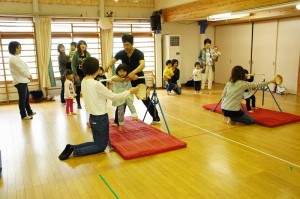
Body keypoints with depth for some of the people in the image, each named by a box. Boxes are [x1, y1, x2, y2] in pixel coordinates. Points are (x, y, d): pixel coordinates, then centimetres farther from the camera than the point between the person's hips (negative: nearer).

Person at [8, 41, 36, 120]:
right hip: (20, 81, -10)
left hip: (23, 80, 10)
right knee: (22, 99, -4)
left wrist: (29, 75, 2)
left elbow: (24, 67, 16)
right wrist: (29, 76, -5)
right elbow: (21, 69, -17)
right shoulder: (13, 58, -16)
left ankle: (29, 112, 31)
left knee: (26, 97, 18)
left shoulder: (16, 57, 15)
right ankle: (24, 115, 4)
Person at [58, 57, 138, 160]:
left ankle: (71, 147, 9)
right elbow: (113, 96, -16)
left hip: (93, 117, 8)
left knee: (97, 143, 22)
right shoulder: (96, 84, -23)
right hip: (101, 118, -8)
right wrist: (129, 91, -4)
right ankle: (75, 151, -5)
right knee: (101, 146, 10)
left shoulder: (84, 82, 2)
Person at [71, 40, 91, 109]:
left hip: (86, 74, 2)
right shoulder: (75, 54, -7)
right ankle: (78, 104, 18)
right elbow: (73, 65, -7)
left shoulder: (88, 54, 1)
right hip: (79, 74, -2)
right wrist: (76, 75, -11)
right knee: (78, 89, 6)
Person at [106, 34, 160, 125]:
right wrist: (108, 65, -40)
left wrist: (133, 73, -55)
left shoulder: (139, 53, -21)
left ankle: (156, 118, 16)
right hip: (126, 80, 4)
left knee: (145, 99, 2)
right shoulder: (121, 53, -7)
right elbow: (112, 60, -15)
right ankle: (117, 121, 14)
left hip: (139, 79, -4)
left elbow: (142, 65, -38)